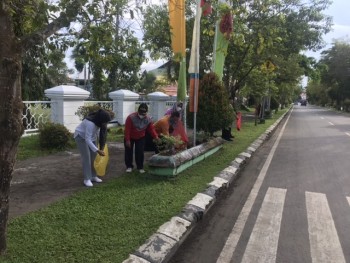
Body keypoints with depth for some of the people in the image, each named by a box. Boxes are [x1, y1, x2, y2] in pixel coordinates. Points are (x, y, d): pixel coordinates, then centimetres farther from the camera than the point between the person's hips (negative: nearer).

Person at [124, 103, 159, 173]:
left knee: (140, 152, -1)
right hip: (130, 137, -1)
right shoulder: (131, 117, -27)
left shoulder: (148, 119, -17)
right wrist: (127, 140, -23)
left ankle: (140, 167, 12)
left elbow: (151, 129, -10)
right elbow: (127, 129, -24)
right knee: (128, 151, 3)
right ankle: (129, 166, 17)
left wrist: (156, 137, -24)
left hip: (140, 138, 2)